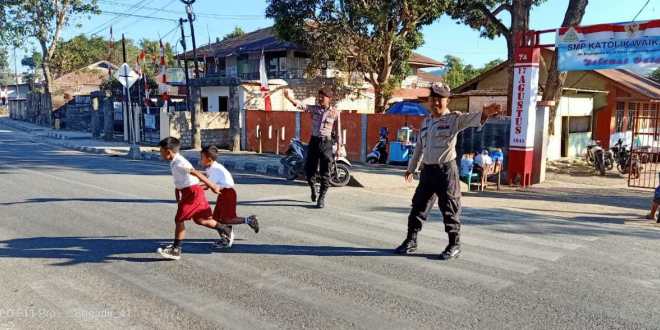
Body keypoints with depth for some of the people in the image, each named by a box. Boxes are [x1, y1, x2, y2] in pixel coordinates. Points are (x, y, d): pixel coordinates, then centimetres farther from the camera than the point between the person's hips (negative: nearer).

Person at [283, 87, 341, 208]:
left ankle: (322, 197, 13)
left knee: (325, 173, 1)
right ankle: (313, 188, 35)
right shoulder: (314, 108, 3)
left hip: (326, 143, -2)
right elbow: (301, 105, -14)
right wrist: (289, 97, -31)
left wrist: (339, 148, 3)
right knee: (309, 170, 5)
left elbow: (337, 131, 4)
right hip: (314, 141, 2)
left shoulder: (335, 113, -1)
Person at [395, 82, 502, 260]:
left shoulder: (454, 119, -7)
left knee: (449, 209, 1)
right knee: (418, 206, 11)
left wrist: (484, 114, -51)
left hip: (446, 169, -6)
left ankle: (454, 245, 14)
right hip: (427, 170, 6)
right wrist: (411, 168, 27)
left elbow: (471, 119, -29)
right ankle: (411, 241, 23)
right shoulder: (426, 121, 13)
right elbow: (419, 146, 21)